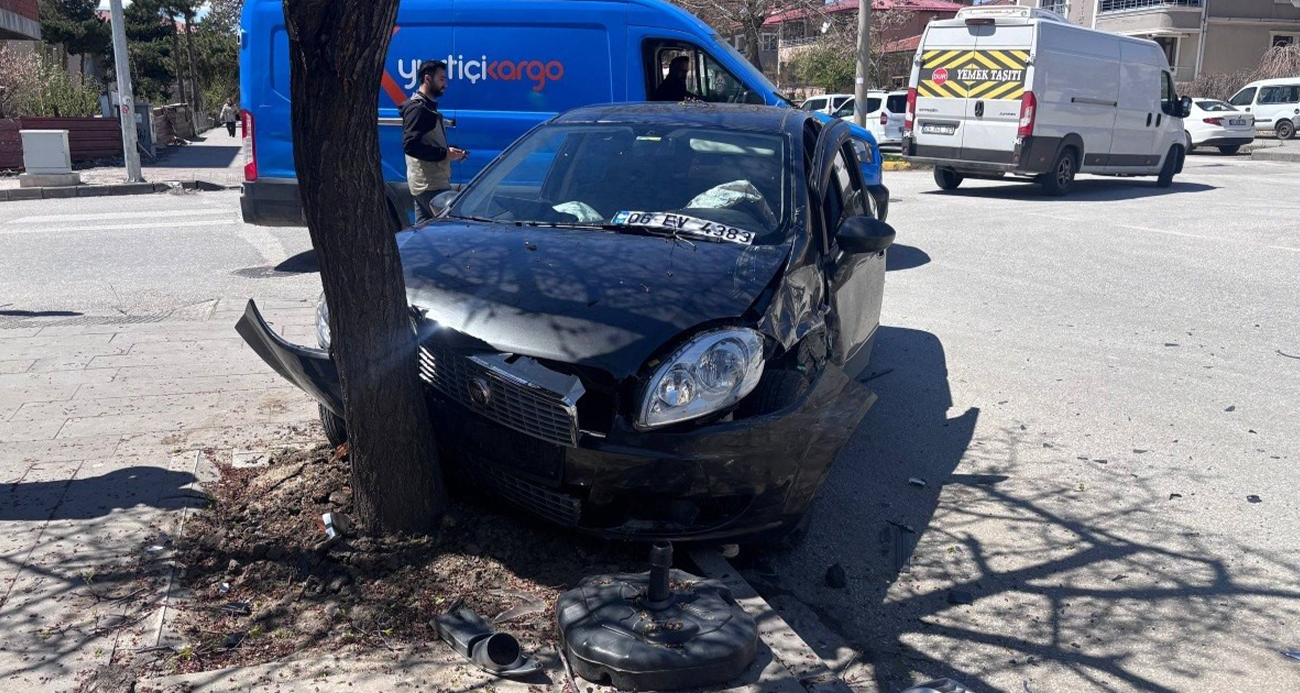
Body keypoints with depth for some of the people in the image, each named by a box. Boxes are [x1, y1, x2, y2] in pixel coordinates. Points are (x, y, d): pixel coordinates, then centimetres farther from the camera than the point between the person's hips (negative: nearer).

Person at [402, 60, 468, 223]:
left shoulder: (428, 107, 21)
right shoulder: (417, 108, -11)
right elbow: (410, 145, -22)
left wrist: (450, 151, 10)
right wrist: (444, 153, -20)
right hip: (430, 185, -10)